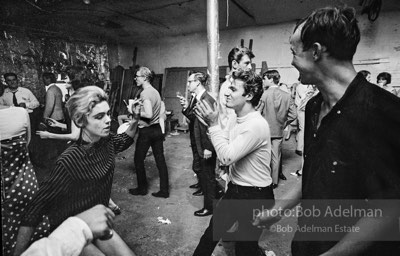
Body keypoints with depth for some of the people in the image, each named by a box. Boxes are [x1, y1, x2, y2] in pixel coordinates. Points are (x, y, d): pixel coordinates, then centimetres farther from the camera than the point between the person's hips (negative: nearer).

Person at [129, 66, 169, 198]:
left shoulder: (145, 93, -16)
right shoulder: (155, 91, 12)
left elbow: (149, 114, -25)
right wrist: (138, 108, 14)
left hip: (146, 131, -8)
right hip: (157, 129, 8)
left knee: (138, 160, 10)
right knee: (160, 160, 9)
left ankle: (142, 189, 24)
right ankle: (164, 190, 17)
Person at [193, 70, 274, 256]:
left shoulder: (256, 125, -27)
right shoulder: (240, 119, 3)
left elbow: (227, 157, -29)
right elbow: (227, 143, 8)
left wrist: (213, 124, -22)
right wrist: (210, 121, -1)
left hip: (255, 196, -8)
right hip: (235, 189, 8)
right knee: (213, 229, 23)